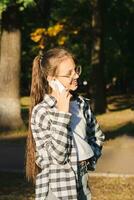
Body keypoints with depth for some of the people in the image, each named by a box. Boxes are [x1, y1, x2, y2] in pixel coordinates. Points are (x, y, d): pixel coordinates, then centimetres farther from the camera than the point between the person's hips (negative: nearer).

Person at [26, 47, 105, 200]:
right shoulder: (41, 111, -14)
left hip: (81, 184, 6)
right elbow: (57, 156, -22)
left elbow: (97, 136, 20)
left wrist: (90, 161, 5)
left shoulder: (81, 103, 5)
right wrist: (62, 113, -22)